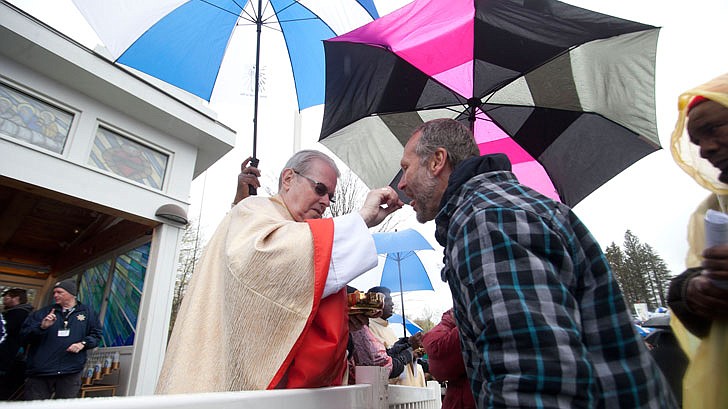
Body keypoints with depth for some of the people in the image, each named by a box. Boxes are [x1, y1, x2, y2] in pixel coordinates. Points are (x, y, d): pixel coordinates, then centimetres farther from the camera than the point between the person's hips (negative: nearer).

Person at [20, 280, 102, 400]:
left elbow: (96, 334, 9)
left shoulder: (87, 312, 6)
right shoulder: (44, 312, 7)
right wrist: (41, 327, -16)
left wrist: (83, 343, -9)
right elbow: (24, 334, 3)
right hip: (39, 372, 0)